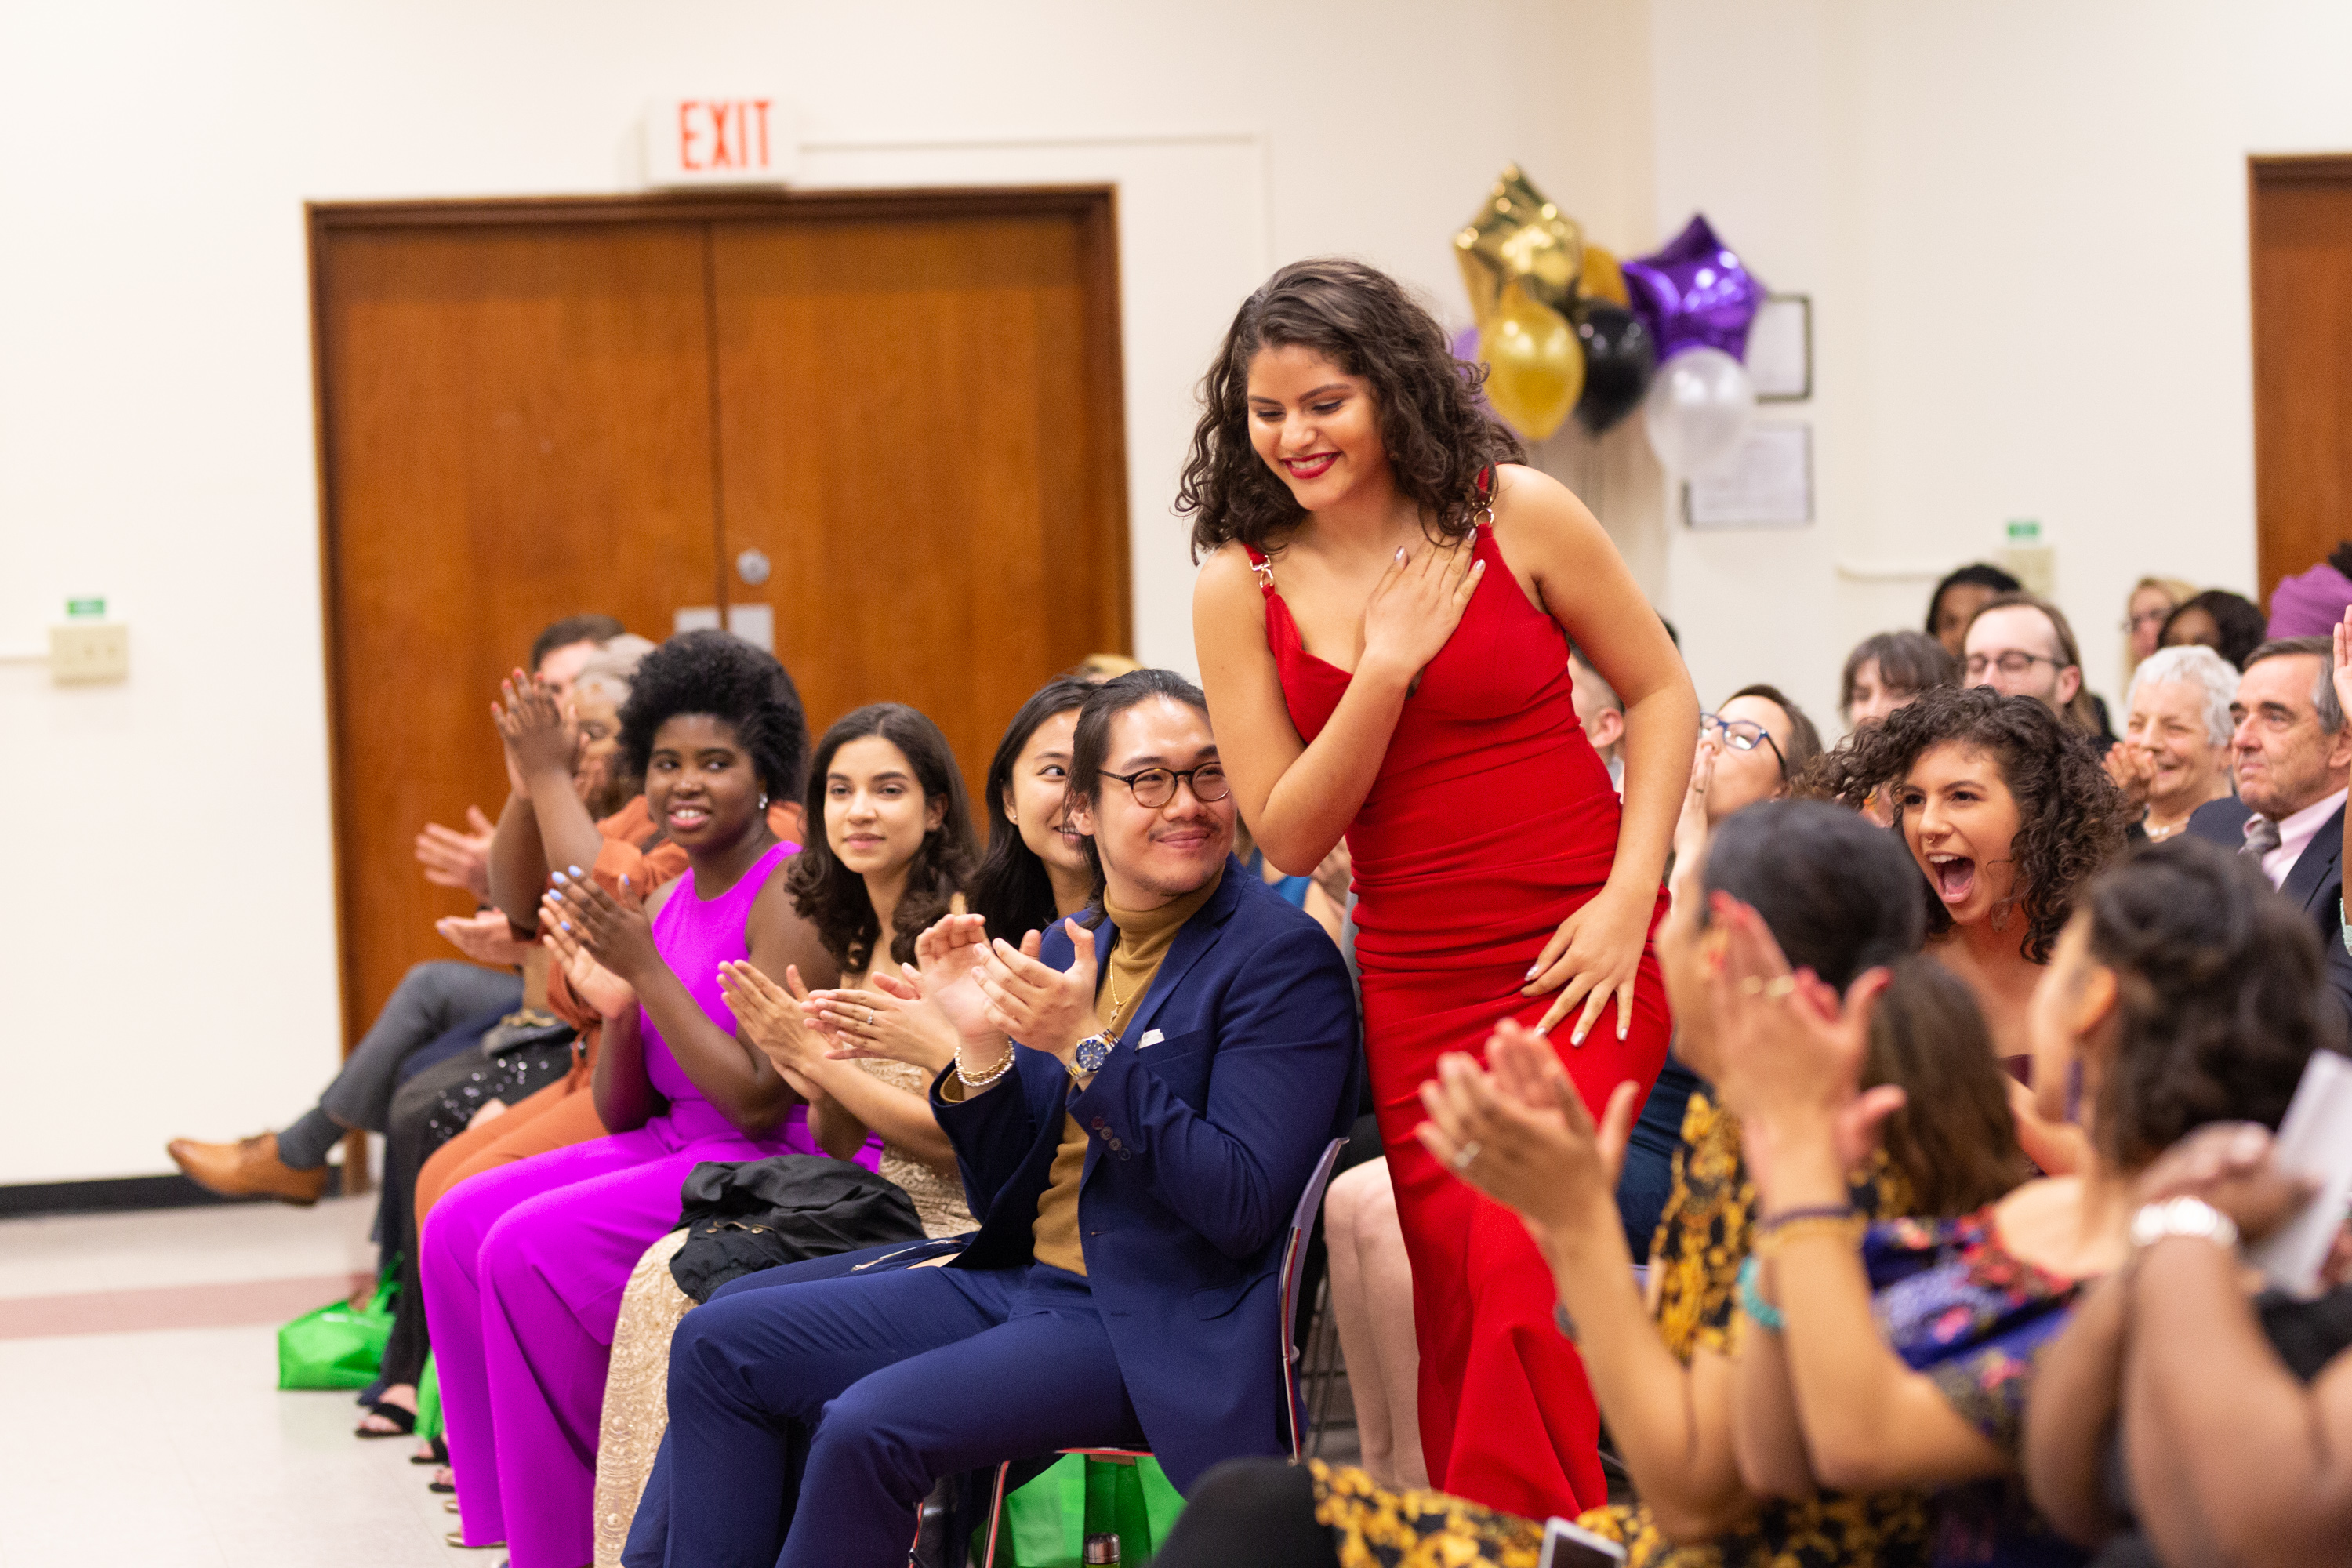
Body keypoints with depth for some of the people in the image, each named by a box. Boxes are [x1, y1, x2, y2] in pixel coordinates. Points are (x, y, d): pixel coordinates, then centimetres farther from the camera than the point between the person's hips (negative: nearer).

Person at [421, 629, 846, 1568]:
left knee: (534, 1247, -23)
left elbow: (760, 1100, -21)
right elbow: (621, 1113, 13)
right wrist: (615, 1009, -6)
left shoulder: (792, 894, -14)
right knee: (460, 1227, -4)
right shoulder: (667, 905, 12)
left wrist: (648, 972, -19)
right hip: (673, 1146, 9)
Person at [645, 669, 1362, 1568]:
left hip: (1163, 1328, -8)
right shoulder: (1060, 954, 12)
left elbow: (1242, 1207, -18)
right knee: (721, 1345, 0)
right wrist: (982, 1044, -5)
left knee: (867, 1426, -27)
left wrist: (1087, 1050, -20)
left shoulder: (1282, 956, -10)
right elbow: (1006, 1205, 12)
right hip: (1025, 1284, 8)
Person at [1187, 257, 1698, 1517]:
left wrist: (1629, 897, -7)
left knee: (1521, 1281, -15)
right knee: (1455, 1314, 6)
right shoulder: (1240, 587, 0)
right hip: (1415, 987, 3)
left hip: (1575, 963, -3)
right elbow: (1287, 835, -2)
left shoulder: (1515, 515, -4)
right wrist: (1385, 668, -14)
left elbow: (1661, 692, 4)